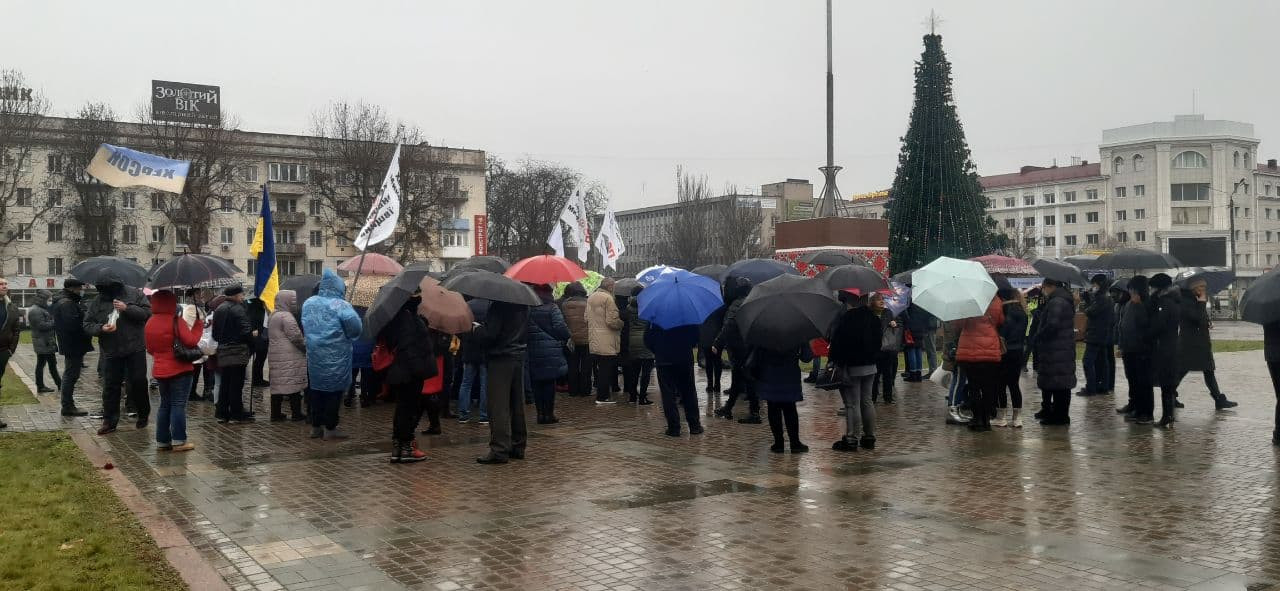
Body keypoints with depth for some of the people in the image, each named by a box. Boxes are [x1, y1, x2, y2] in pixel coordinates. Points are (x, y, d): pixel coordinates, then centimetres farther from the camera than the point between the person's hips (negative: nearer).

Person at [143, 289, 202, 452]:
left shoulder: (149, 323, 8)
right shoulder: (176, 320, -14)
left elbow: (150, 349, 16)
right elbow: (191, 341, -19)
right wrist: (199, 323, -9)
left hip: (159, 370, 7)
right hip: (179, 370, -7)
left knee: (165, 405, 14)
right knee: (179, 405, -3)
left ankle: (162, 441, 15)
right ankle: (179, 441, -3)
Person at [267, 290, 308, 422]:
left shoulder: (272, 316, 17)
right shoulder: (287, 317, -14)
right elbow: (296, 337, -17)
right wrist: (306, 346, 0)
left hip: (275, 356, 9)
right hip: (290, 357, -9)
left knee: (277, 385, 11)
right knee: (293, 384, -3)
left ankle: (276, 414, 13)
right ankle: (296, 414, 0)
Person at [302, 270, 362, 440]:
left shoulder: (308, 303, 3)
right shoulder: (340, 305, -17)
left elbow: (304, 327, 14)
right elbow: (356, 327, -21)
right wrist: (347, 337, -3)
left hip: (314, 355, 6)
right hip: (336, 357, -6)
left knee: (316, 389, 15)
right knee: (333, 390, 4)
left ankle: (316, 426, 22)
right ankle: (330, 428, 9)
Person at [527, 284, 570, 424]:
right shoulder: (552, 307, -7)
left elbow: (523, 330, 1)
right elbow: (561, 328, -12)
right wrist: (565, 337, 6)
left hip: (533, 352, 3)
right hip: (551, 351, -3)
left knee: (536, 383, 8)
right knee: (549, 381, 3)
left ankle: (540, 413, 10)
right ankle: (549, 413, 4)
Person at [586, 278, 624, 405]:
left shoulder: (590, 298, 11)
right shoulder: (608, 299, -15)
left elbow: (587, 318, 15)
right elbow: (612, 321, -19)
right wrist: (621, 324, -2)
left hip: (593, 341, 8)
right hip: (607, 342, -8)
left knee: (599, 369, 15)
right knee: (606, 369, -1)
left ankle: (600, 393, 22)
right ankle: (603, 397, 1)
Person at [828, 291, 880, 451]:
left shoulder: (845, 319, -17)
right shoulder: (873, 317, 7)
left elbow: (837, 343, -17)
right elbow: (879, 342, 15)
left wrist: (834, 360, -6)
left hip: (851, 367, -7)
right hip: (870, 366, 8)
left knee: (852, 404, -3)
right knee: (867, 402, 15)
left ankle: (851, 440, 0)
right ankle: (870, 438, 20)